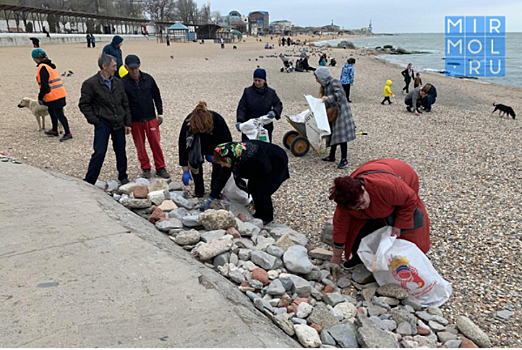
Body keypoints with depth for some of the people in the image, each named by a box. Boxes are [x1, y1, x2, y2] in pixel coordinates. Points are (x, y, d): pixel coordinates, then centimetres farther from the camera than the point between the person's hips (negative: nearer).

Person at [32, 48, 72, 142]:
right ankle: (54, 130, 35)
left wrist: (40, 97, -10)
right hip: (59, 93, 10)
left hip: (53, 96, -10)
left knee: (59, 114, -5)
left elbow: (44, 85, -20)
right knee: (51, 111, 23)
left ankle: (68, 133, -3)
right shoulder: (50, 66, 12)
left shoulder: (42, 68, -16)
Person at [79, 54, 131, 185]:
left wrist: (127, 123, 8)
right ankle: (88, 182, 4)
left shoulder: (118, 83, 10)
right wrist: (94, 120, -11)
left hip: (119, 124, 5)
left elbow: (125, 104, 13)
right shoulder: (90, 84, -7)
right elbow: (83, 104, -4)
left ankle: (123, 177, 30)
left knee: (121, 152, 12)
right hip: (102, 124, -5)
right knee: (99, 153, -8)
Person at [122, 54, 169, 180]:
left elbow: (157, 96, 9)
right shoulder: (123, 82, -6)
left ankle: (160, 167, 15)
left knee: (156, 143, 2)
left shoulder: (148, 78, -1)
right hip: (135, 121, -1)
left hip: (151, 118, 1)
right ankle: (145, 168, 22)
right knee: (140, 146, 8)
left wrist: (160, 113, 8)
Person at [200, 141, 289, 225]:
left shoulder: (251, 156, -39)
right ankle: (259, 214, 19)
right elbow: (222, 178, -9)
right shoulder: (230, 155, -15)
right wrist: (209, 200, -9)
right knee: (252, 187, -1)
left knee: (262, 190, -13)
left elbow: (266, 171, -25)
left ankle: (266, 218, 9)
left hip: (277, 162, -8)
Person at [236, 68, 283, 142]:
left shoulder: (271, 92, 3)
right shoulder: (247, 91, 0)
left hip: (266, 127, 1)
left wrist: (274, 112, -18)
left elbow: (279, 105, 6)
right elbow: (241, 107, -3)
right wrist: (239, 121, -19)